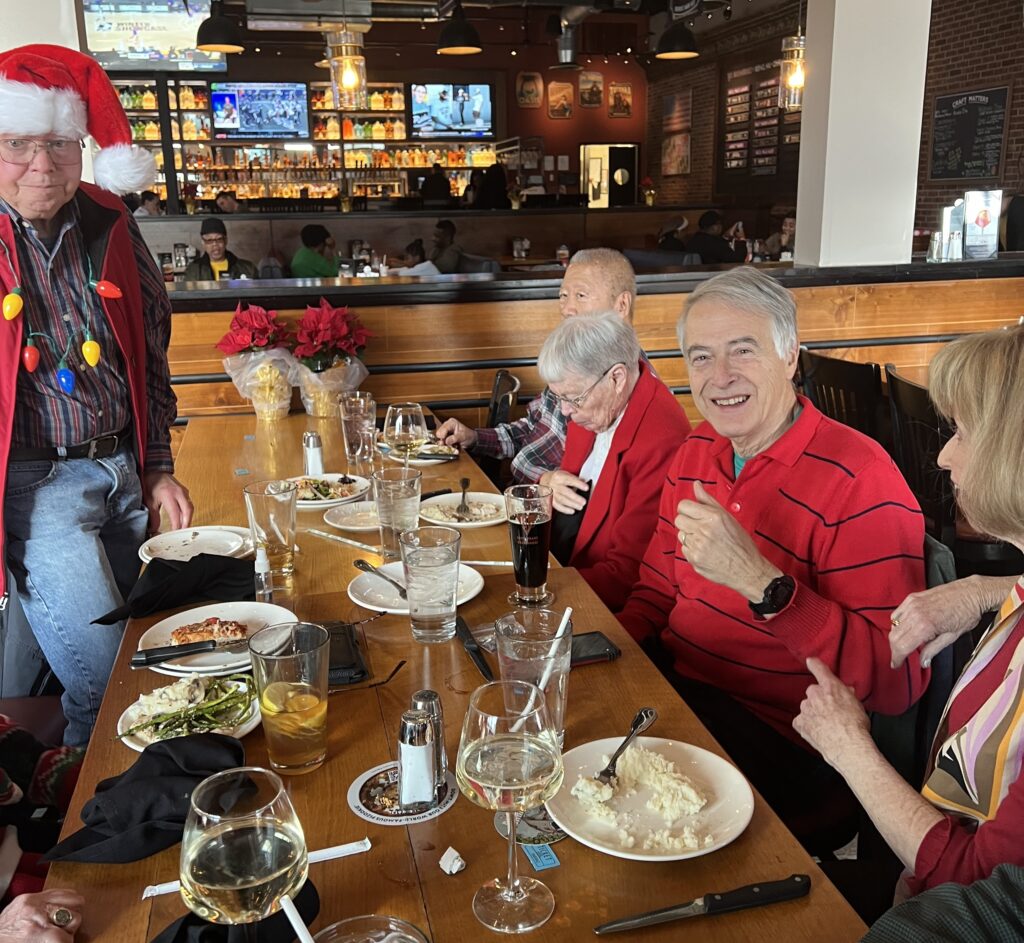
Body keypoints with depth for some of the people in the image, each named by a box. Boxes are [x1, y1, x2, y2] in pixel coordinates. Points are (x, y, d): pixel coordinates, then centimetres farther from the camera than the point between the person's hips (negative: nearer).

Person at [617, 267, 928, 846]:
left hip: (776, 734, -7)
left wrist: (760, 581, -35)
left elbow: (898, 681, -24)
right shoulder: (696, 453, 5)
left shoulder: (858, 478, -19)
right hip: (670, 680, 7)